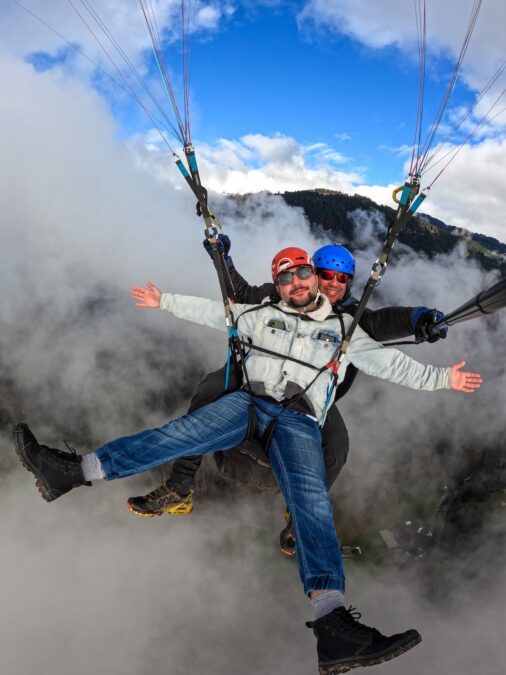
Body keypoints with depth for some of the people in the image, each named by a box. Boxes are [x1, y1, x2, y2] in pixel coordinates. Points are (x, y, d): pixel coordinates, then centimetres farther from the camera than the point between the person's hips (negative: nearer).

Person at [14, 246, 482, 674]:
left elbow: (390, 363, 19)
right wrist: (165, 301, 26)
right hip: (249, 403, 2)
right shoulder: (263, 315, 23)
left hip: (299, 422, -2)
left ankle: (333, 623, -44)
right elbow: (211, 312, 26)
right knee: (183, 433, -24)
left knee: (312, 501, -26)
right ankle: (72, 470, -28)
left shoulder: (343, 329, 20)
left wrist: (441, 378, 13)